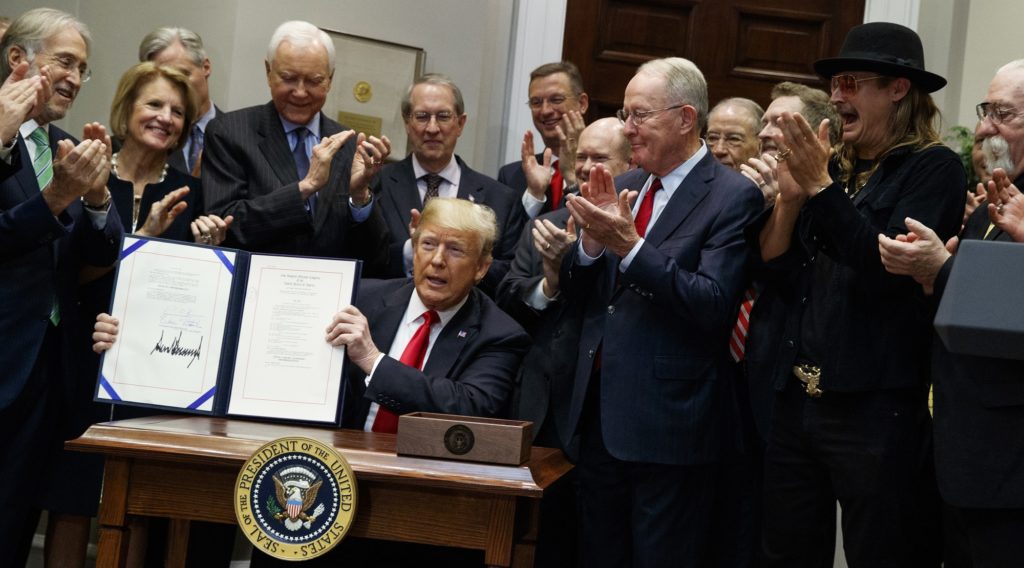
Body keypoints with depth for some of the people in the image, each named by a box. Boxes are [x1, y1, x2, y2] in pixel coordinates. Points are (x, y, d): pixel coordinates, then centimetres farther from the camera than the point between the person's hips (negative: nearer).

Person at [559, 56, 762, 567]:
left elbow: (713, 305, -20)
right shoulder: (621, 187, 11)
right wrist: (592, 239, -10)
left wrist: (630, 245, -26)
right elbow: (574, 290, 10)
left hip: (667, 425, -7)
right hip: (599, 415, 7)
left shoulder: (732, 197, -10)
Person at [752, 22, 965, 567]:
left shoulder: (934, 169, -5)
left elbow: (888, 271, -18)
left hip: (877, 409, -6)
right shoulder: (835, 166, 13)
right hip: (796, 402, 6)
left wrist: (820, 187, -19)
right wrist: (790, 195, -5)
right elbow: (774, 276, 9)